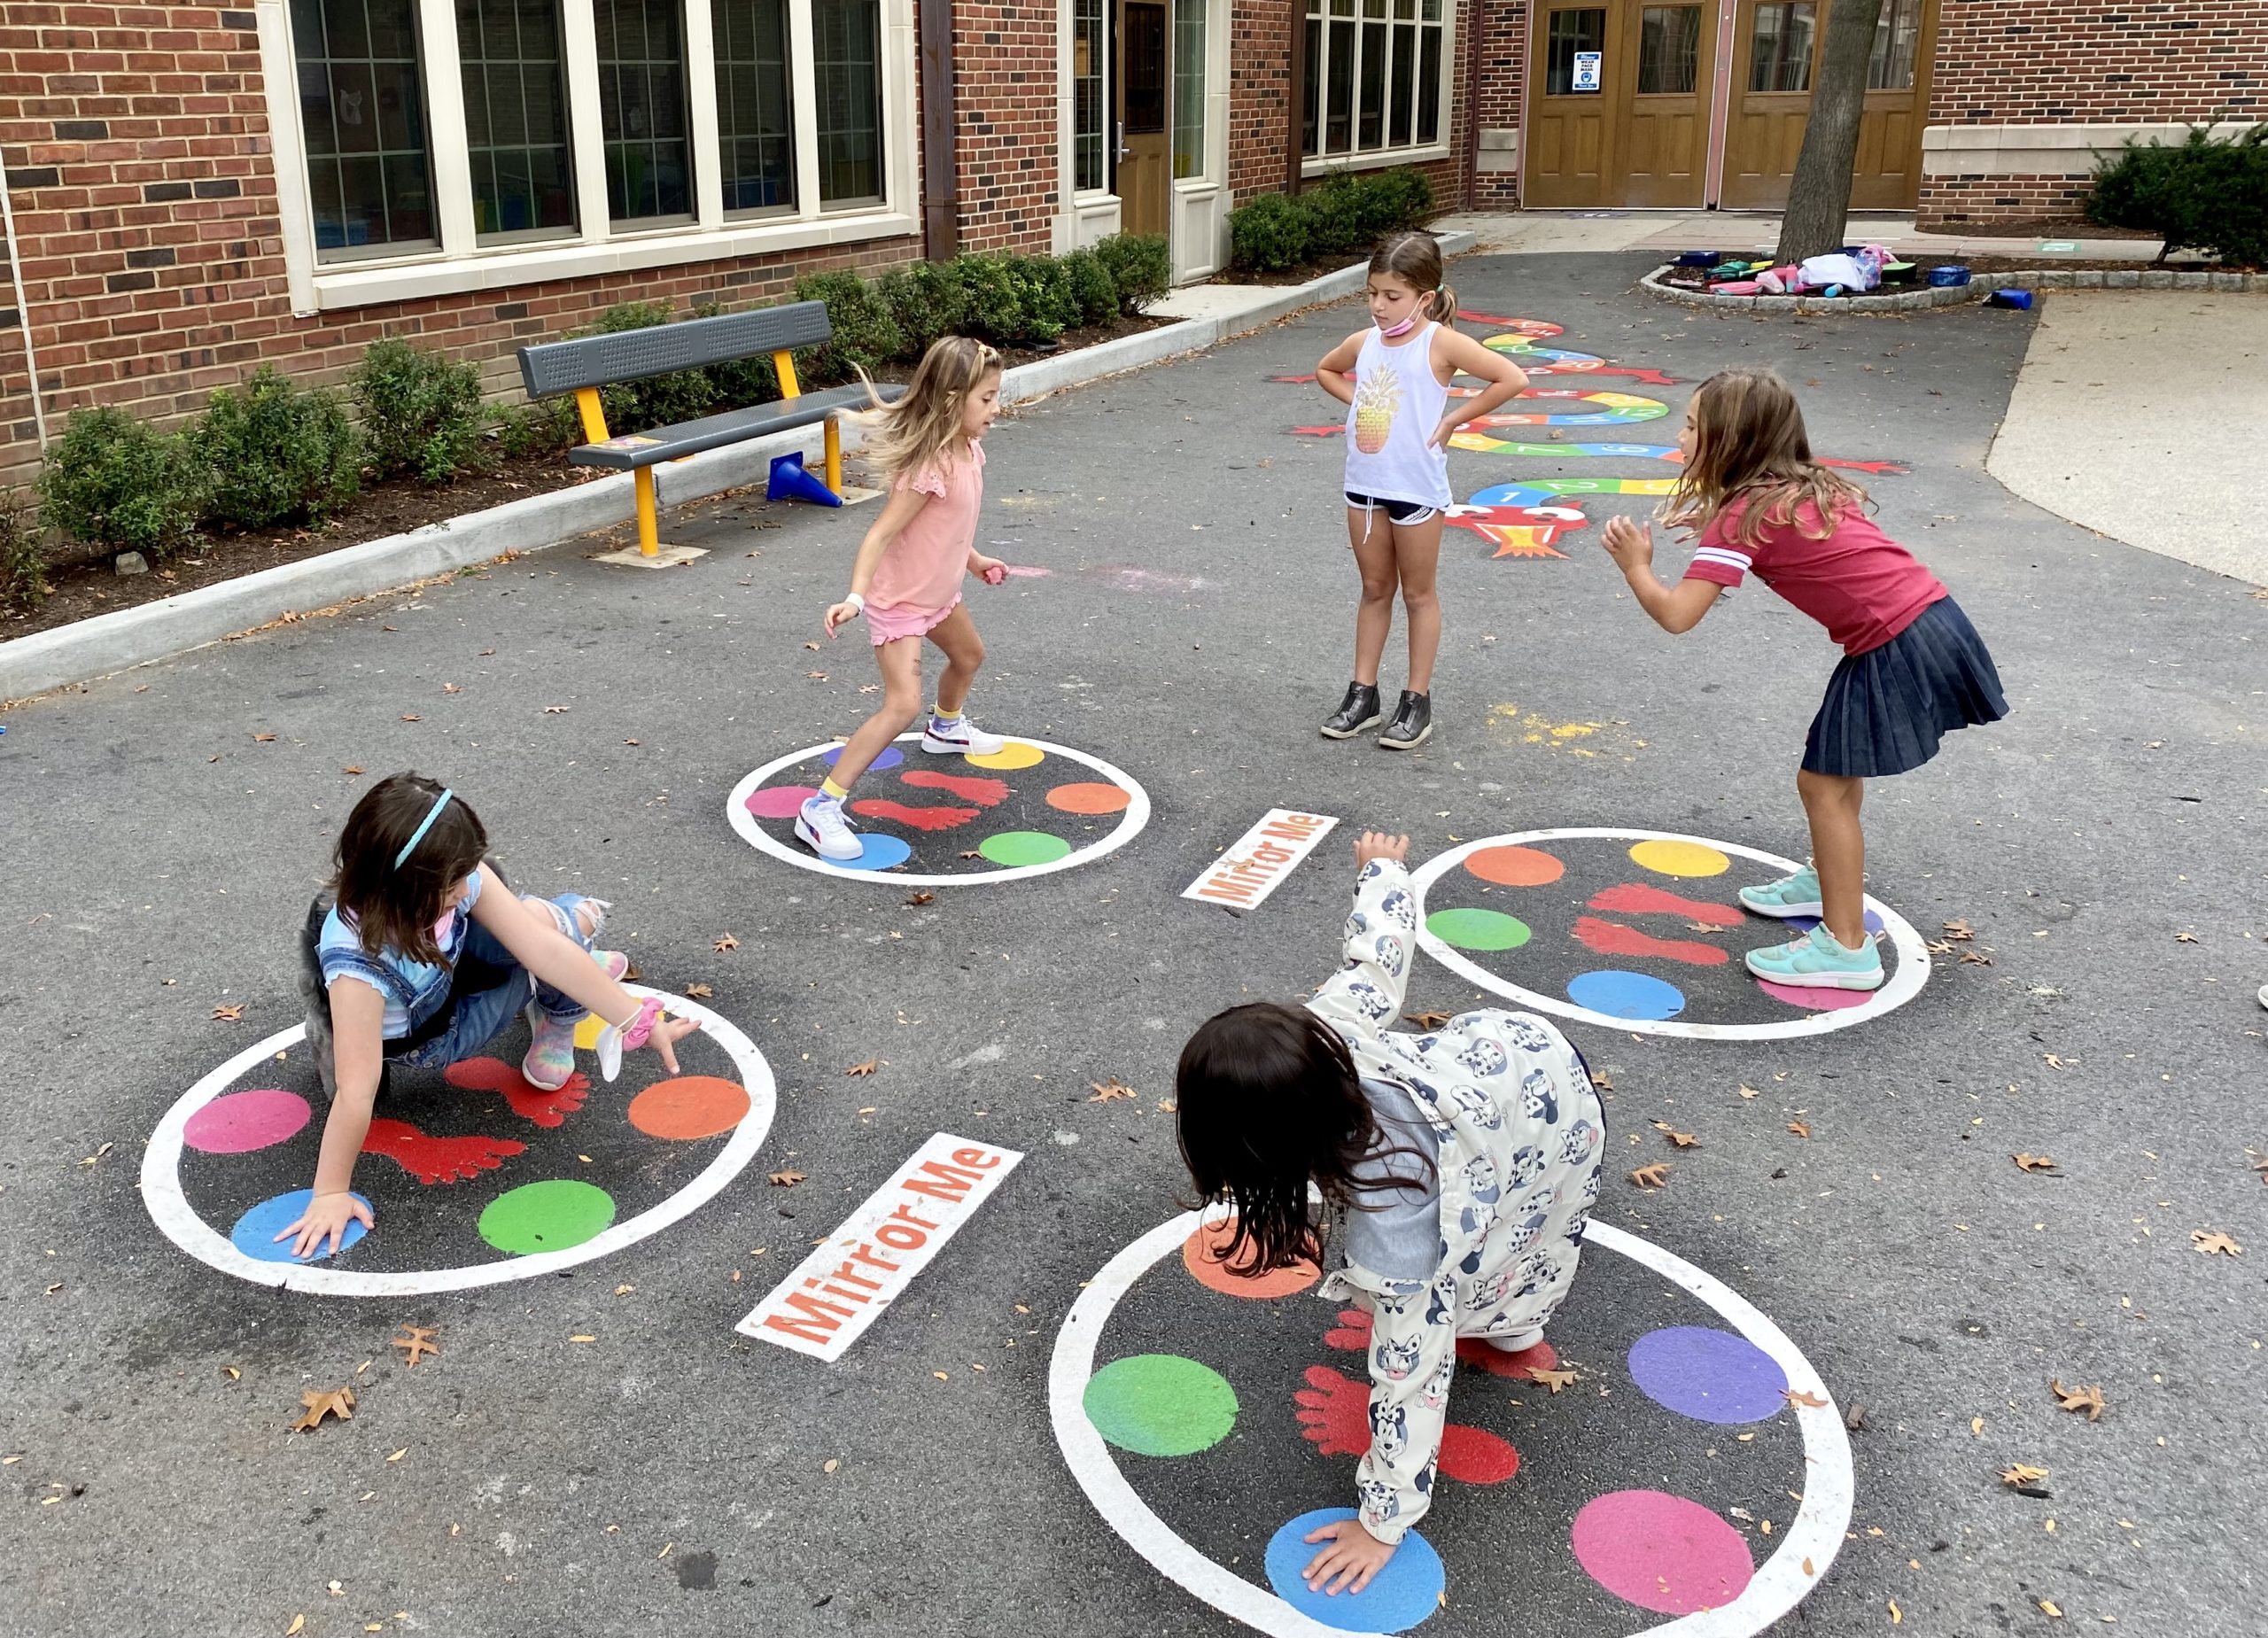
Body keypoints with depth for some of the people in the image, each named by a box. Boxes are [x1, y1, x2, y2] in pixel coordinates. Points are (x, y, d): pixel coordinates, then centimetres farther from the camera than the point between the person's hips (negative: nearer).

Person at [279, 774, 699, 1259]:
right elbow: (356, 1093, -41)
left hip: (451, 960, 5)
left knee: (547, 924, -18)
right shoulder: (358, 961, -45)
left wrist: (640, 1022, -32)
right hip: (423, 1041, -5)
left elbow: (546, 950, -31)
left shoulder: (457, 877, -31)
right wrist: (331, 1192, -35)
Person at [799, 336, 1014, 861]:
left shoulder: (968, 451, -4)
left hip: (938, 591, 10)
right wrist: (855, 597, -44)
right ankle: (821, 808, -17)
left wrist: (973, 559, 19)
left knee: (968, 655, 33)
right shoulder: (930, 469, -32)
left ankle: (945, 726, 66)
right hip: (900, 600, -10)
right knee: (902, 704, -21)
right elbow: (880, 535, -34)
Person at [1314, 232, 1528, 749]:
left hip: (1417, 488, -5)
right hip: (1364, 483, 5)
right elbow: (1326, 369, 25)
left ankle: (1417, 700, 17)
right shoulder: (1364, 342, 3)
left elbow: (1512, 378, -20)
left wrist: (1452, 419, -15)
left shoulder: (1440, 343, -14)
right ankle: (1363, 693, 22)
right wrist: (1356, 401, 7)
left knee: (1418, 594, 8)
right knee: (1375, 590, 15)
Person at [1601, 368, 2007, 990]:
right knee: (1837, 766, 24)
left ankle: (1847, 947, 6)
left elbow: (1676, 615, -19)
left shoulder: (1743, 516, -12)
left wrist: (1636, 566, 2)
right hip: (1932, 619, 9)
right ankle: (1829, 880, 45)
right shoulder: (1808, 488, 13)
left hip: (1898, 649, -9)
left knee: (1824, 783, 0)